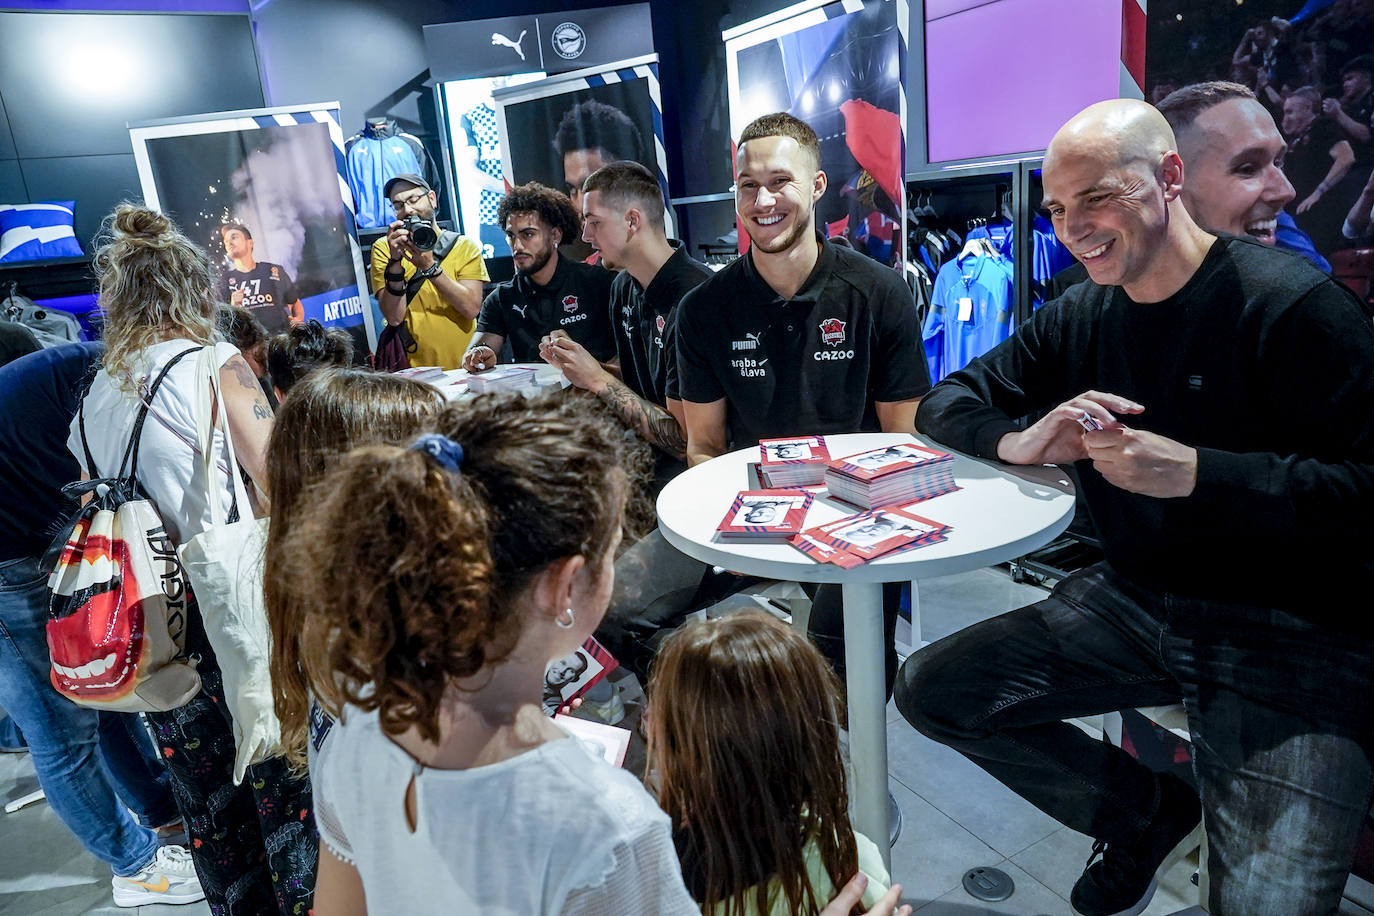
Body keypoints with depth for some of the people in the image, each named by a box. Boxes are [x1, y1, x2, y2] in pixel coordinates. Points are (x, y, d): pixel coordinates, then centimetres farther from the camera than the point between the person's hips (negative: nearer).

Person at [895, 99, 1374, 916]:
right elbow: (946, 404, 6)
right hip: (1133, 601, 6)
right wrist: (1018, 442, -15)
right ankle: (1150, 812, 18)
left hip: (1293, 635, -5)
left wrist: (1194, 472, -27)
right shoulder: (1080, 319, 4)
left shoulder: (1293, 304, -13)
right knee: (931, 692, 0)